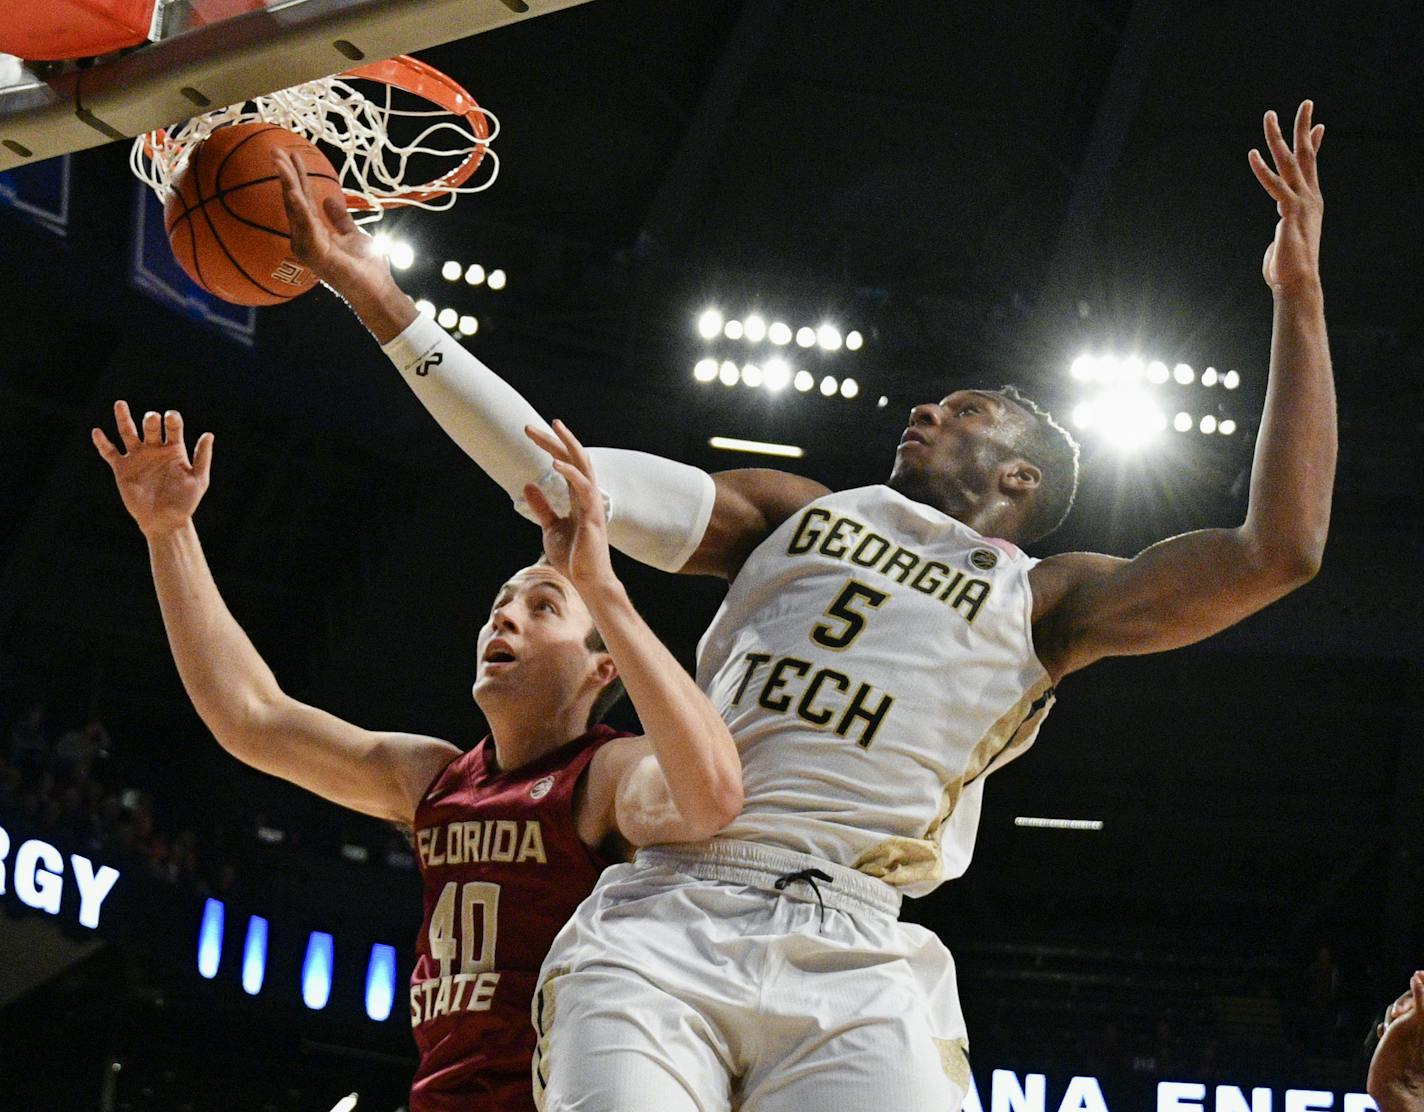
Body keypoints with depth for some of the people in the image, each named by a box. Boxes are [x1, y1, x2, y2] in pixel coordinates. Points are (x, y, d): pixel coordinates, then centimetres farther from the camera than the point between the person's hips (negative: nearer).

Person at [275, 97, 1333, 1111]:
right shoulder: (798, 515, 26)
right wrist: (383, 302, 9)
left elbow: (1276, 552, 8)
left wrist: (1299, 293, 8)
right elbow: (557, 473, 17)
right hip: (660, 924, 1)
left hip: (852, 962, -1)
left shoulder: (1042, 601, 20)